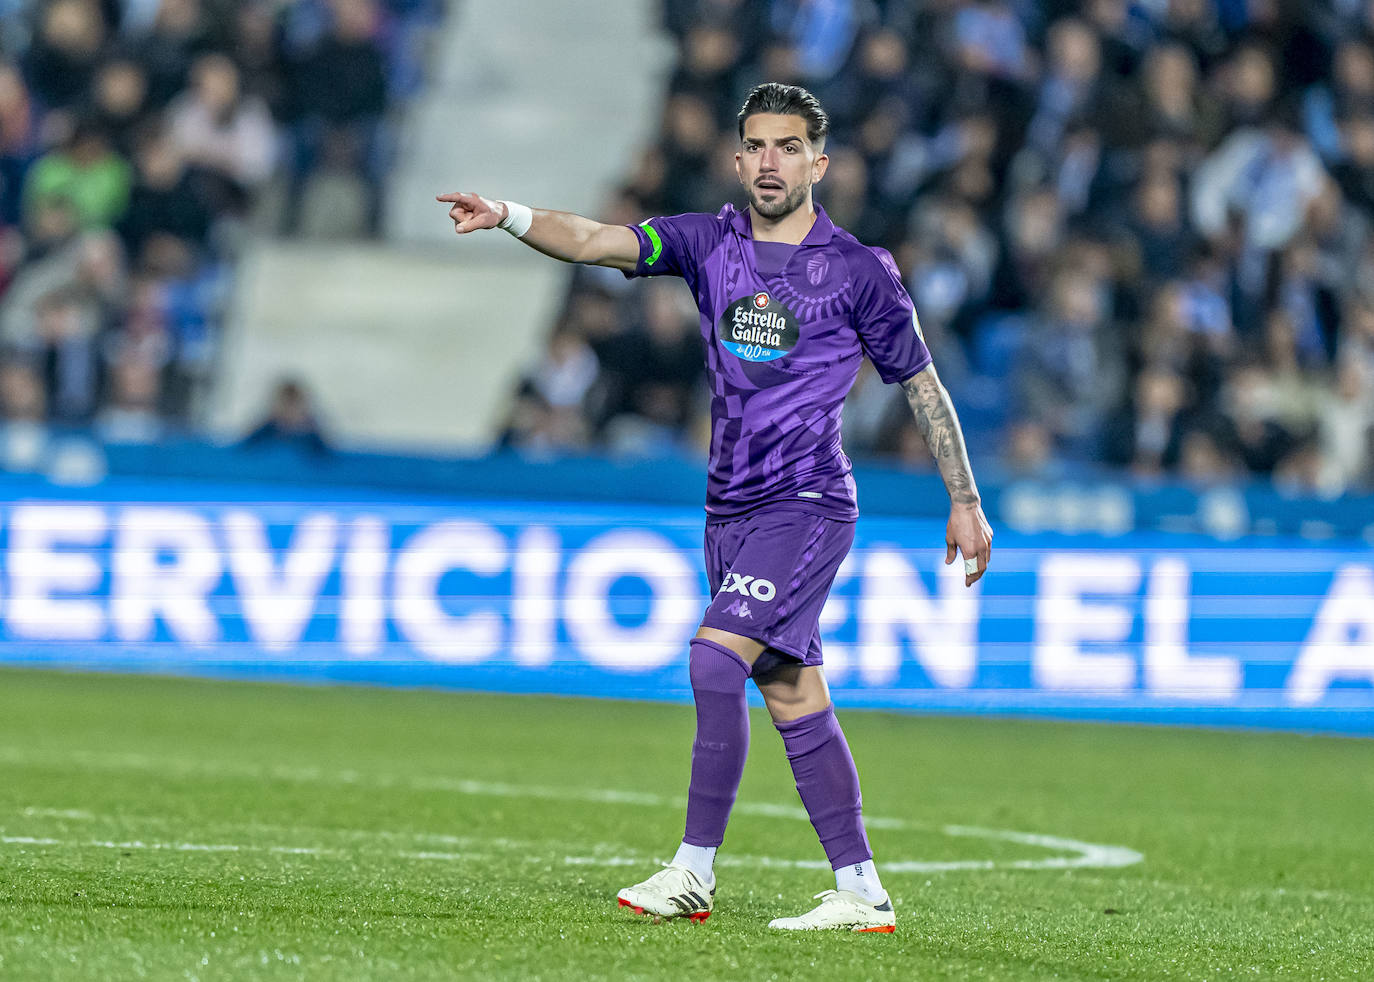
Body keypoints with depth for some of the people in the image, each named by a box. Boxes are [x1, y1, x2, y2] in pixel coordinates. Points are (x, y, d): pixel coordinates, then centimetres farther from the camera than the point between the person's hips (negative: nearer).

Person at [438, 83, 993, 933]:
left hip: (808, 504, -6)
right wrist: (510, 218, -23)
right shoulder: (711, 244, 7)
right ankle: (861, 893, 12)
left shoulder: (861, 272, -3)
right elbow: (596, 241, -6)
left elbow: (922, 384, 5)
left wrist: (966, 501, 6)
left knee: (716, 657, -20)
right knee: (794, 699, 7)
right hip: (732, 508, 6)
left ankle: (695, 872, -15)